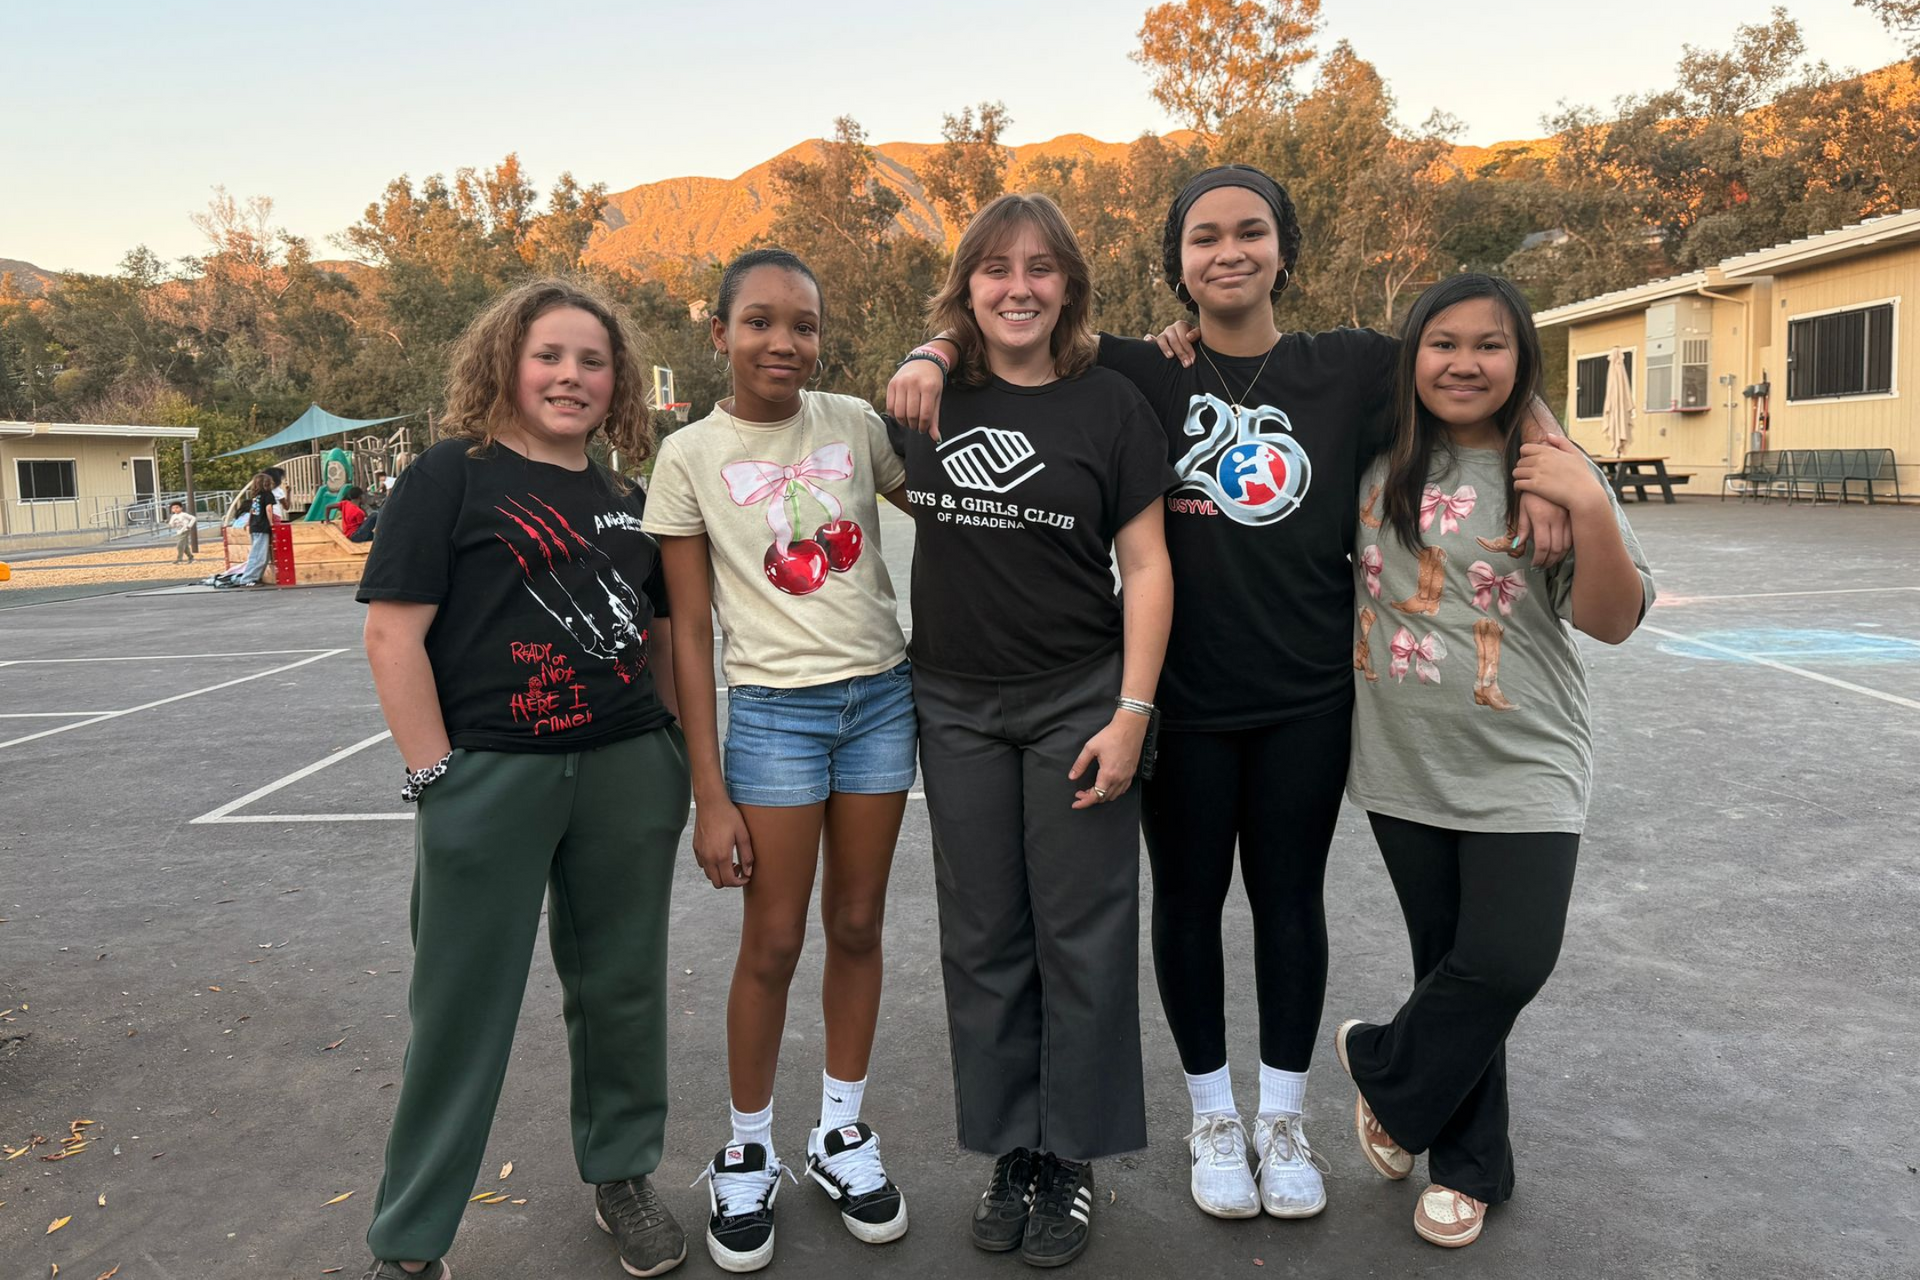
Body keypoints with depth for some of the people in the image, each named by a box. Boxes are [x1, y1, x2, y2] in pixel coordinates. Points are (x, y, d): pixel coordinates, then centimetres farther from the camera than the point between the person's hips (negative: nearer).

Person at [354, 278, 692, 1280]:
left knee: (622, 987, 13)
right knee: (461, 1006, 5)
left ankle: (622, 1178, 34)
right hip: (491, 775, -4)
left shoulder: (628, 499, 12)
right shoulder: (453, 476, -3)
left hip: (628, 773, 5)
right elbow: (393, 636, -8)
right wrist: (436, 779, -11)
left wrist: (679, 752, 9)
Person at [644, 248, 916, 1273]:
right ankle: (746, 1153, 25)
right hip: (774, 712, -2)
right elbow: (690, 632, -4)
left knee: (857, 926, 12)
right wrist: (709, 794, -7)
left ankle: (841, 1133, 30)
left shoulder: (854, 422, 3)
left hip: (882, 697, 3)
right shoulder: (690, 456, -4)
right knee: (772, 944, 4)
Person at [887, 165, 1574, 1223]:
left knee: (1289, 898, 13)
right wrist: (930, 358, -18)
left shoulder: (1351, 368, 0)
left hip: (1307, 696, 1)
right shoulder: (1140, 373, -3)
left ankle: (1283, 1119, 34)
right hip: (1183, 693, -1)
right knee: (1188, 898, 11)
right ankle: (1213, 1116, 33)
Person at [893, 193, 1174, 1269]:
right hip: (958, 707, 3)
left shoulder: (1110, 404, -4)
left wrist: (1131, 713, -12)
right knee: (982, 938, 10)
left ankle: (1073, 1160, 22)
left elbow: (1146, 566, -6)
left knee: (1080, 937, 5)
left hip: (1078, 704, -3)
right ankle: (1010, 1151, 26)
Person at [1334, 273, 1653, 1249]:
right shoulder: (1378, 465, 1)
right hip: (1405, 766, 2)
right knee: (1451, 960, 12)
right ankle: (1468, 1165, 30)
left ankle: (1383, 1068, 21)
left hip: (1522, 769, -2)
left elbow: (1612, 621, -5)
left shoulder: (1549, 474, -4)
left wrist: (1590, 510, -21)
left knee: (1507, 965, -9)